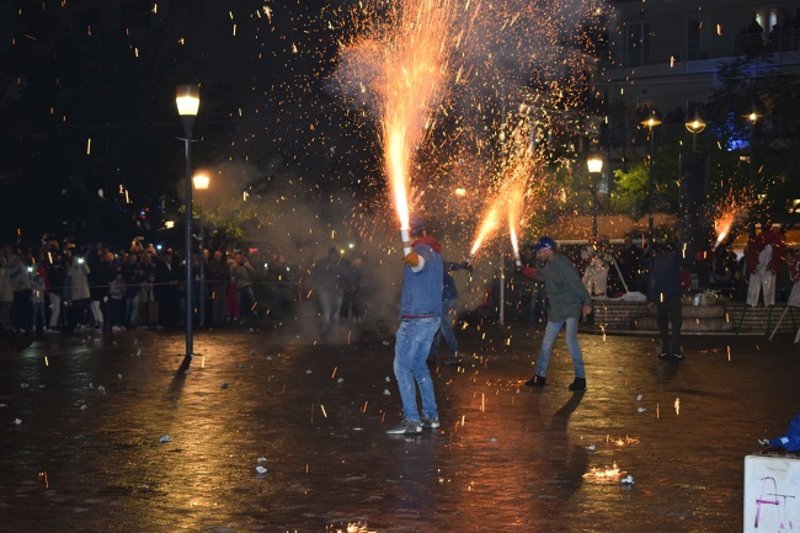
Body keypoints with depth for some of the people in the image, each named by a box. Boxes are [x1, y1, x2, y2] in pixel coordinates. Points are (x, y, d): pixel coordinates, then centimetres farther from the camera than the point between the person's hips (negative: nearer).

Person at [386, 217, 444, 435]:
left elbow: (419, 261, -42)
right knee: (419, 365, 18)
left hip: (415, 319, -9)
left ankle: (411, 420, -11)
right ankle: (431, 415, 20)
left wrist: (411, 259, -64)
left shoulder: (423, 250, -14)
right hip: (432, 318, 9)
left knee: (402, 367, -6)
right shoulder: (435, 254, 15)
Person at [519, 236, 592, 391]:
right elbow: (538, 275, 32)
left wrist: (586, 303, -29)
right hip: (556, 310, 10)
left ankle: (580, 378, -6)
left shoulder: (562, 264, -18)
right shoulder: (549, 266, 11)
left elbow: (577, 283, -23)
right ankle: (540, 376, 21)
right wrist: (522, 269, 24)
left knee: (571, 341, -15)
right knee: (547, 343, 11)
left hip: (571, 308, -10)